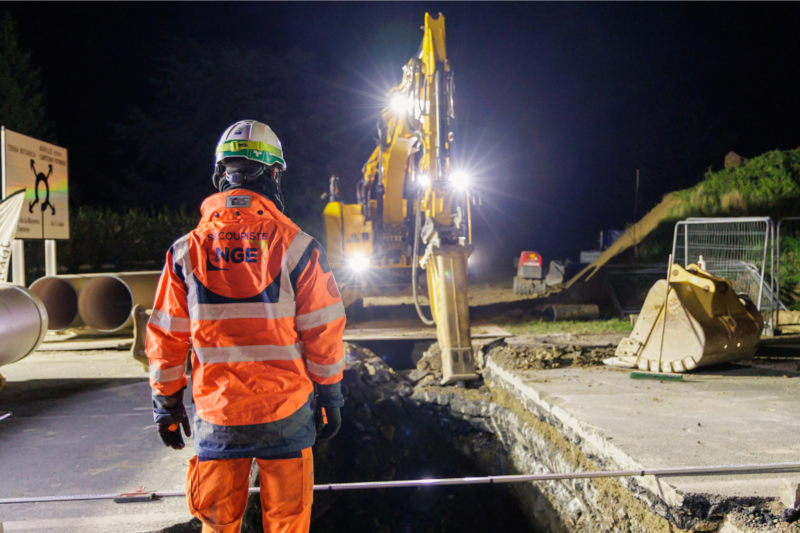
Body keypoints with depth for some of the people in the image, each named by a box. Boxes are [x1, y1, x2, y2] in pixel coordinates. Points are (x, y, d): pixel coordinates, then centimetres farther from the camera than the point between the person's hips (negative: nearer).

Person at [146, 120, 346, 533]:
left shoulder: (187, 249, -1)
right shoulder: (295, 245, -7)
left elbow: (166, 337, 2)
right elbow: (323, 331, -6)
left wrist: (167, 403, 13)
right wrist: (330, 397, 6)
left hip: (216, 415, 2)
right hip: (286, 412, -2)